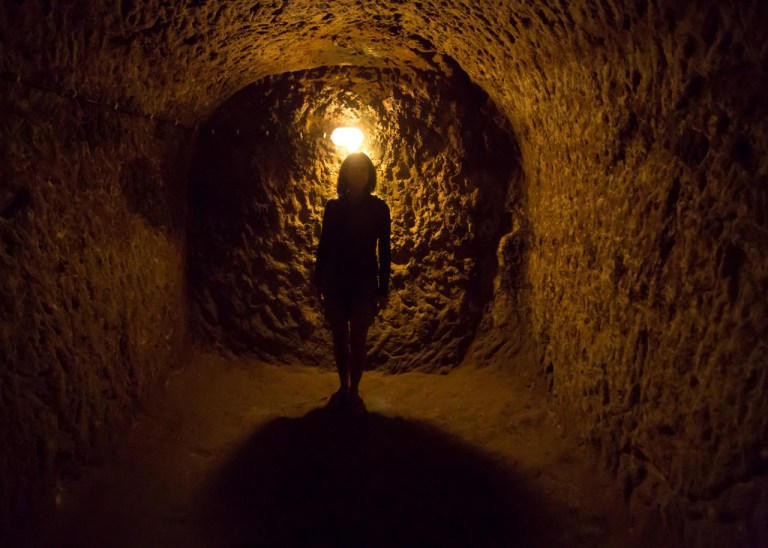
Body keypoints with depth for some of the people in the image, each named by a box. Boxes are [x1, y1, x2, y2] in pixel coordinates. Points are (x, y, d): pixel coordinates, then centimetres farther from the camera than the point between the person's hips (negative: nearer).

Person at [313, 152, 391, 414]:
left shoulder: (378, 208, 0)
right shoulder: (333, 206, 5)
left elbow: (384, 250, 0)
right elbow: (323, 245, 7)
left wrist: (383, 289, -4)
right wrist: (318, 282, 4)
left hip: (364, 283, -2)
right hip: (335, 282, 2)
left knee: (357, 341, -2)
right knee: (339, 339, 10)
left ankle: (354, 391, 12)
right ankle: (343, 388, 24)